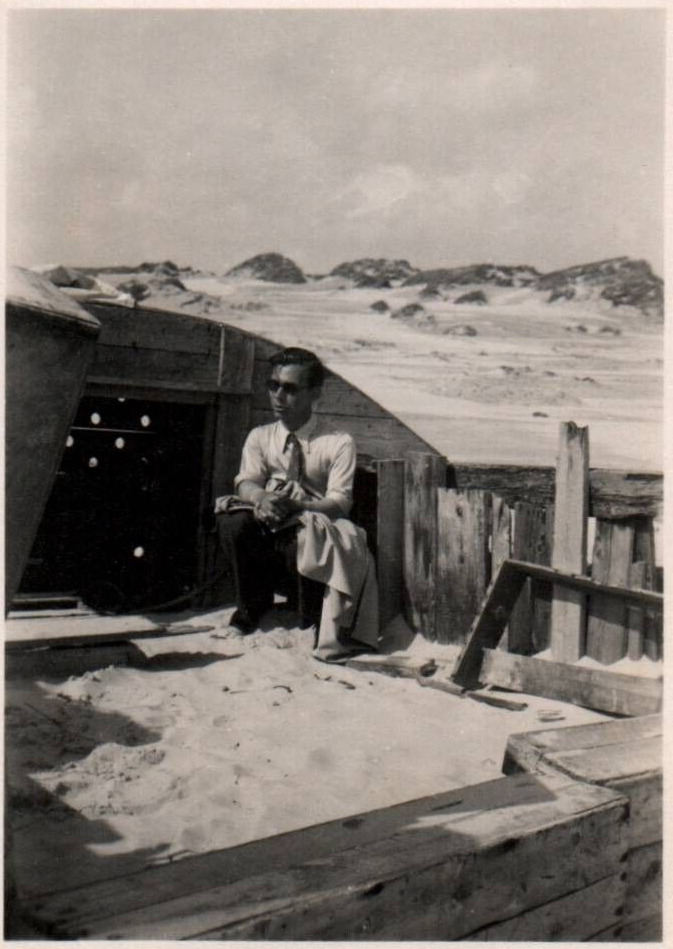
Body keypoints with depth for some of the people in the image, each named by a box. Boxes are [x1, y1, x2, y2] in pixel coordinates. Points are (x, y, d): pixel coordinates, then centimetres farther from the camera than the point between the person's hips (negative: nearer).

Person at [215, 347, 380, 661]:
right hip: (268, 529, 4)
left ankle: (324, 624, -10)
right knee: (232, 522, -26)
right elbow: (246, 482, -7)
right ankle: (250, 609, -2)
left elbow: (340, 502, -14)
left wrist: (293, 504, -33)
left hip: (316, 531, -3)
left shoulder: (338, 442, -6)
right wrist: (262, 498, -33)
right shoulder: (260, 437, 7)